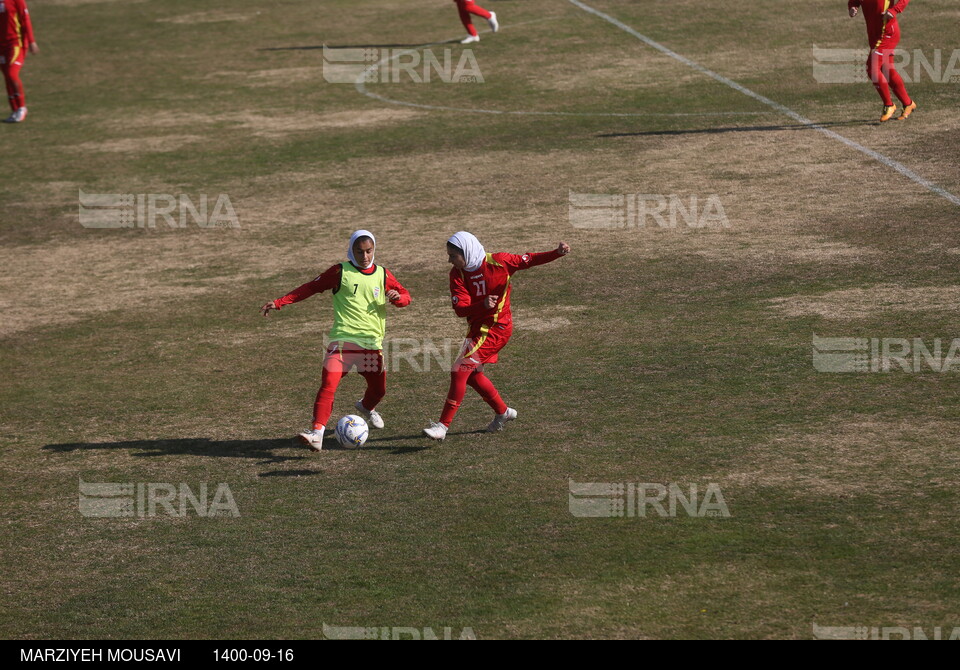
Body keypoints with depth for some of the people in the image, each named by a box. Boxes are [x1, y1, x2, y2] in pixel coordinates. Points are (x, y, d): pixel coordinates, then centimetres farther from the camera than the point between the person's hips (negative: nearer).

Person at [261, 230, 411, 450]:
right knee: (329, 384, -22)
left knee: (378, 389, 14)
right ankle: (317, 432, -26)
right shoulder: (341, 272, 1)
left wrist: (397, 297, -9)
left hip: (372, 342, 4)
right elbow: (310, 288, 6)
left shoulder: (383, 275, 9)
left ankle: (366, 407, 50)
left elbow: (405, 296, 17)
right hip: (343, 339, -4)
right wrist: (279, 302, 1)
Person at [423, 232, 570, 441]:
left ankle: (443, 425, -13)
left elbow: (529, 260, -4)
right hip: (477, 327, 7)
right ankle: (503, 412, 40)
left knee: (460, 370, -15)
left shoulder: (499, 262, -16)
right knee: (472, 374, 19)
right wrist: (483, 305, -36)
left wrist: (558, 253, -17)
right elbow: (460, 308, -16)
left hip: (496, 328, -7)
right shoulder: (457, 274, -6)